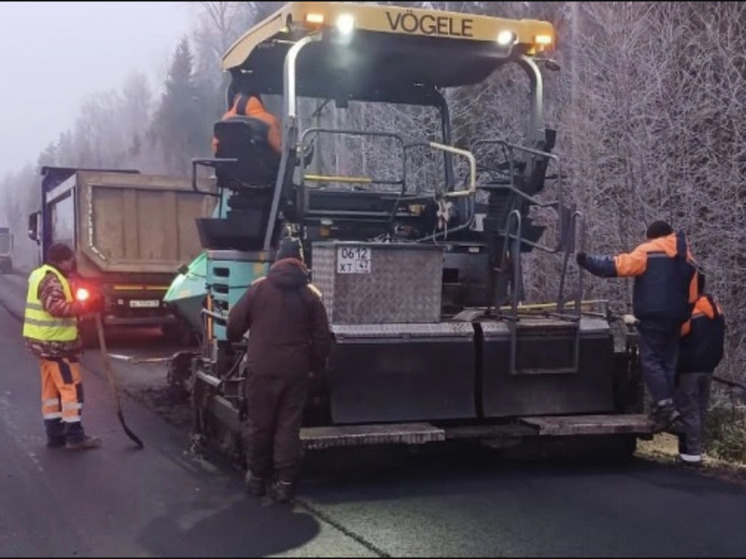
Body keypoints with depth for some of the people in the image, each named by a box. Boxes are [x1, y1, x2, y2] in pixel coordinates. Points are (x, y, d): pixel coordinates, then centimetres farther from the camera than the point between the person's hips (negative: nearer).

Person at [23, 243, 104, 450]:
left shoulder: (42, 275, 16)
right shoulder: (52, 279, -17)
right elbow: (56, 307, -30)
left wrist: (81, 306, 5)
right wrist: (86, 306, -33)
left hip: (47, 342, 11)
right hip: (55, 343, -11)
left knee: (51, 388, 13)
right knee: (71, 387, -7)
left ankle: (55, 434, 18)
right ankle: (75, 436, -5)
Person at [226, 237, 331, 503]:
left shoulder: (258, 287, -1)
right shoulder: (310, 294, 2)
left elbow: (235, 323, 3)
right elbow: (322, 338, 1)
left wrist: (234, 340, 25)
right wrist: (316, 365, 15)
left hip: (262, 368, -1)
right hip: (295, 371, 1)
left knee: (259, 424, 11)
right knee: (289, 427, 6)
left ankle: (257, 478, 21)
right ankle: (285, 483, 5)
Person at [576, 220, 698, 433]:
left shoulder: (648, 251, -2)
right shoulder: (686, 258, 18)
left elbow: (620, 265, -13)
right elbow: (692, 296, 18)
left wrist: (589, 262, -9)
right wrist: (682, 320, 24)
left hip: (653, 316, -6)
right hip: (675, 318, 7)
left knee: (650, 360, -6)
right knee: (669, 363, 9)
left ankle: (665, 406, -18)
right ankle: (667, 409, 8)